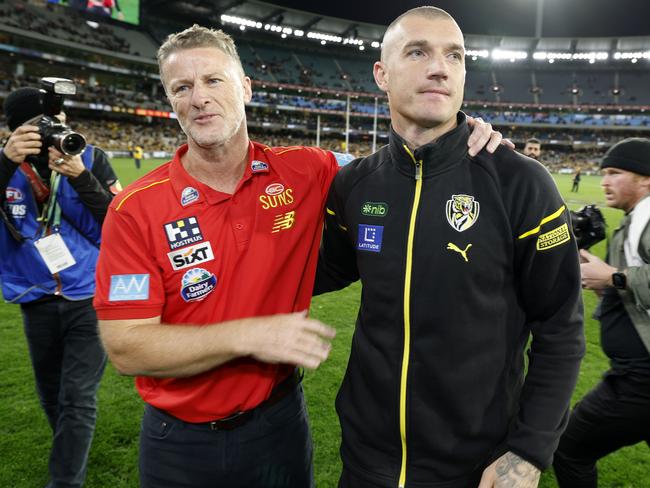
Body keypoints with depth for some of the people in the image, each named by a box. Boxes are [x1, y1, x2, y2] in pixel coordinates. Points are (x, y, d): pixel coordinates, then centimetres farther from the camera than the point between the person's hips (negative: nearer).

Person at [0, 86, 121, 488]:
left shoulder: (90, 158, -7)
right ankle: (73, 454, 45)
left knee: (78, 399, -3)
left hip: (90, 296, -3)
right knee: (52, 396, 20)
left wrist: (81, 177, -24)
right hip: (37, 302, 4)